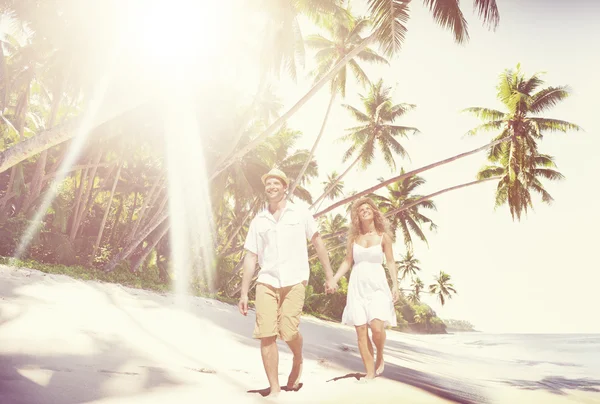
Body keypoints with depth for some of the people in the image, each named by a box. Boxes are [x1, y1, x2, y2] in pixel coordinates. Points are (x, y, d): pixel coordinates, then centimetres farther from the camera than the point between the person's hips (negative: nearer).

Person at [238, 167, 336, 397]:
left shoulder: (300, 214, 5)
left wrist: (329, 276, 4)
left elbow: (318, 243, 8)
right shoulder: (258, 221, 10)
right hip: (266, 283, 2)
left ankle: (298, 361, 24)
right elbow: (250, 258, 10)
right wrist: (244, 293, 7)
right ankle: (274, 389, 8)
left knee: (288, 331, -12)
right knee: (266, 335, -5)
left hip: (294, 282, -2)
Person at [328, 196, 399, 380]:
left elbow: (390, 262, 3)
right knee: (361, 331, -1)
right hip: (357, 286, 2)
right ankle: (370, 372, 10)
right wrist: (333, 279, 0)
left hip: (377, 286, -2)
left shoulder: (383, 236, 2)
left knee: (377, 327, -17)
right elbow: (347, 261, 10)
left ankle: (380, 358, 14)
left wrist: (395, 285, -7)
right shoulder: (353, 237, 7)